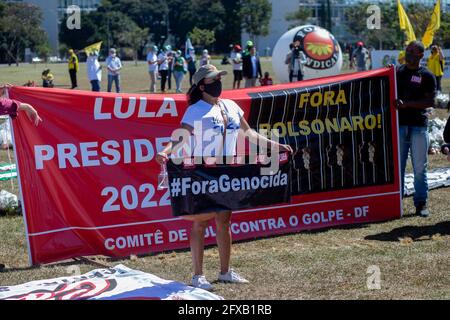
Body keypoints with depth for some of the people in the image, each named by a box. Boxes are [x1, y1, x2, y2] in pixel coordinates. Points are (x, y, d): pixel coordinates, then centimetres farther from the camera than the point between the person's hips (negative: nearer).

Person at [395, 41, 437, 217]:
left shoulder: (427, 76, 0)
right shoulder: (397, 72, 10)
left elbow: (430, 101, -7)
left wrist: (407, 103, -17)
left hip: (419, 125, -2)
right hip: (399, 124, 2)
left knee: (420, 168, 1)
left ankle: (421, 203, 8)